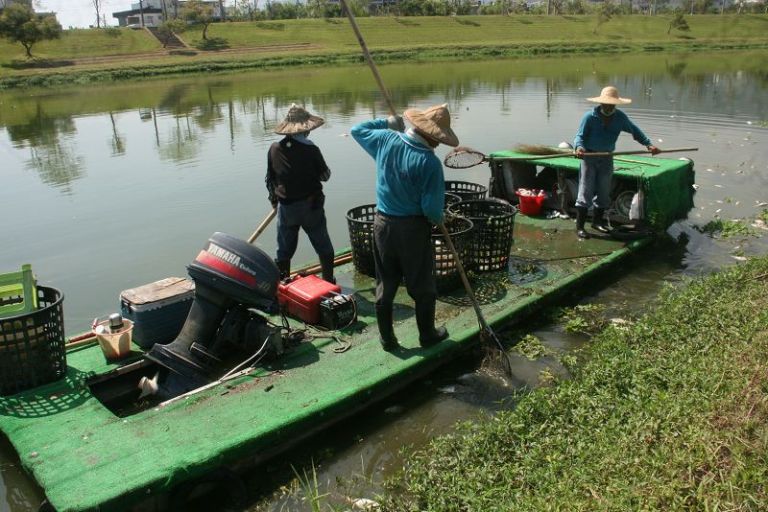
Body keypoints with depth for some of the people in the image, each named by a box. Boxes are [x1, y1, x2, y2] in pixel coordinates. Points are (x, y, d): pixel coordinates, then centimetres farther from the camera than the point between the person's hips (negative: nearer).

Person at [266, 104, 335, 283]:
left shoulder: (274, 149, -5)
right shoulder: (310, 149, -16)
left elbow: (270, 179, 5)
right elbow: (325, 175, -4)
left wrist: (274, 199, 20)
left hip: (285, 206, 3)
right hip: (310, 205, -3)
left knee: (284, 251, 14)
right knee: (324, 247, 15)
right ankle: (329, 283, 22)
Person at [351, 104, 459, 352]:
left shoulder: (386, 139, -4)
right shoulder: (429, 162, -20)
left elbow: (358, 130, 17)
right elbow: (432, 208, -18)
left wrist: (388, 122, 22)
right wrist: (438, 219, 4)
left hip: (382, 222, 5)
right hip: (413, 227, -5)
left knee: (385, 285, 15)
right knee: (422, 286, 13)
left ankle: (387, 338, 25)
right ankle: (427, 335, 29)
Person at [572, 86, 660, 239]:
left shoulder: (620, 117, 0)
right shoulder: (590, 116, -12)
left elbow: (635, 131, 8)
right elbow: (580, 135, -13)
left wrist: (648, 144, -3)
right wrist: (578, 147, -35)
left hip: (607, 158, 5)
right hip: (589, 156, -5)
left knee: (604, 192, 11)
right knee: (585, 192, -6)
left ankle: (597, 221, 27)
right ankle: (579, 226, -4)